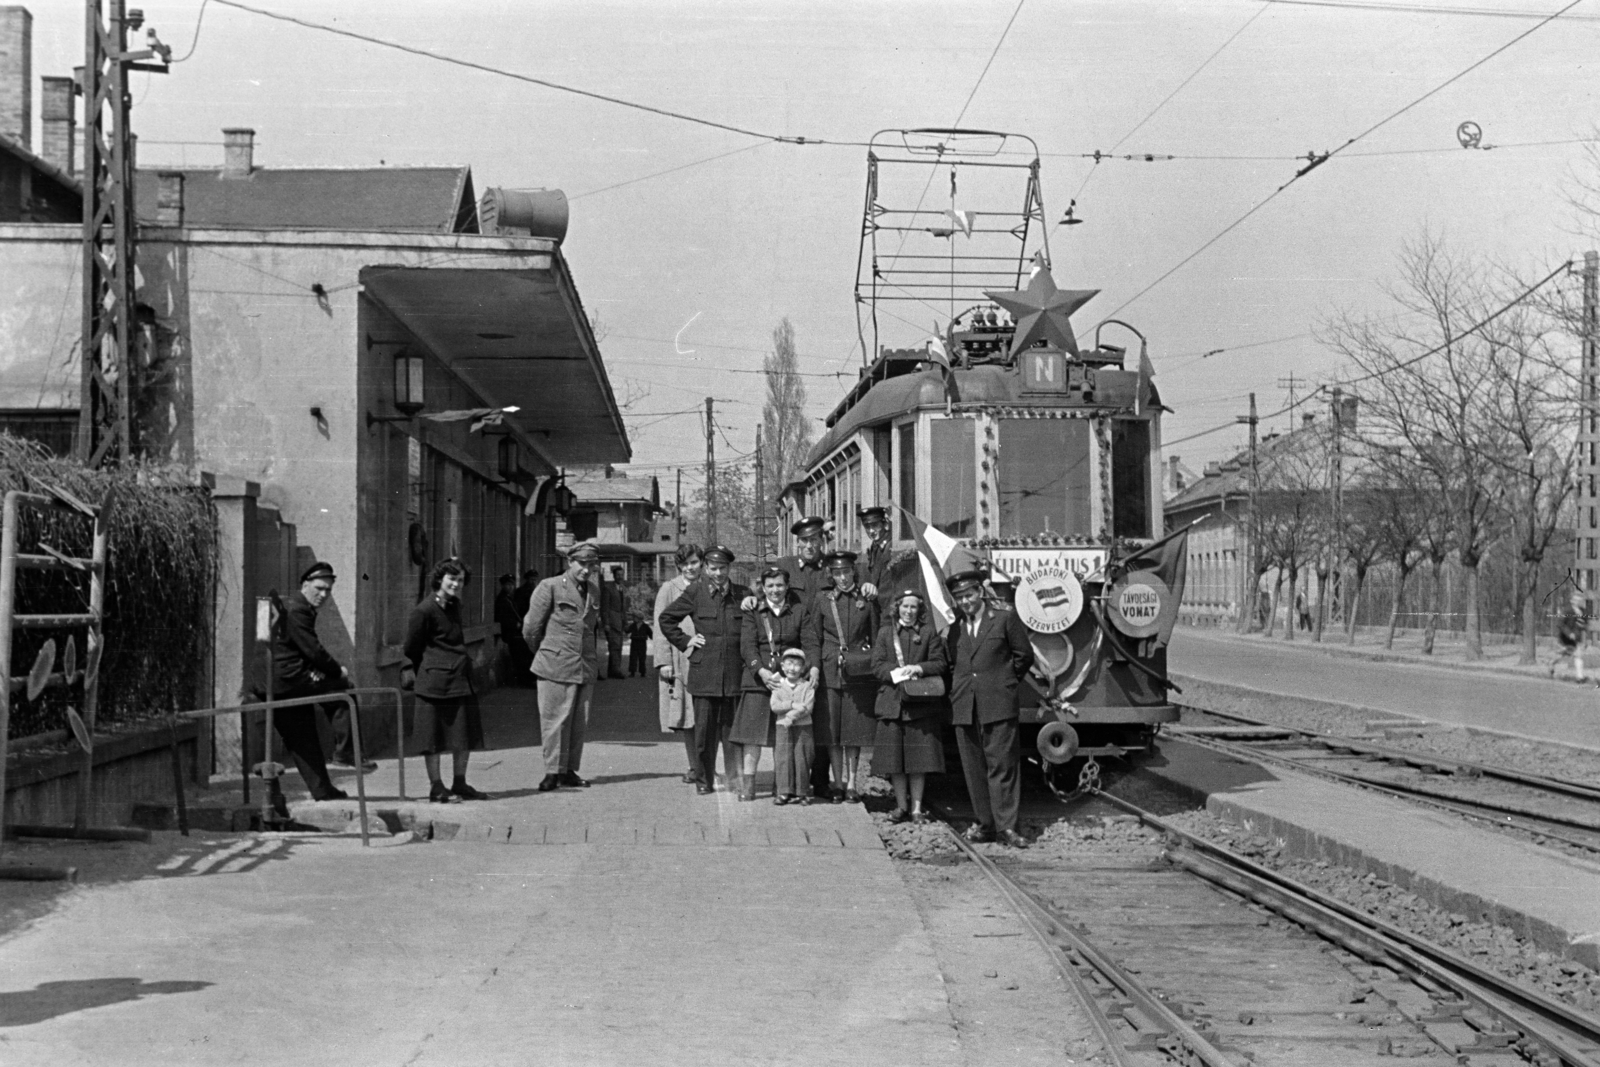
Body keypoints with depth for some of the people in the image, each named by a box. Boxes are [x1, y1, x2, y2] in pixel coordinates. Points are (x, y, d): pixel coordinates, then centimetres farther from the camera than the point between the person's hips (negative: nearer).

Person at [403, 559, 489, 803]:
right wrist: (426, 672, 4)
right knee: (433, 737, 0)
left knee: (464, 735, 10)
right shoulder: (424, 611, -13)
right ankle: (436, 787, 7)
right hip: (435, 680, -8)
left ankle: (460, 784, 19)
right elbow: (411, 648, -6)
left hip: (460, 680, 8)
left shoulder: (454, 606, 11)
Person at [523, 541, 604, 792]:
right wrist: (544, 654, 10)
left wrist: (595, 659, 15)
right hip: (556, 667, -5)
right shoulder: (550, 587, -4)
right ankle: (553, 772, 0)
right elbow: (531, 628, 0)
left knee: (579, 723, 5)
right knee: (555, 720, -4)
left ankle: (569, 771, 13)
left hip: (586, 667, 5)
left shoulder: (593, 591, 13)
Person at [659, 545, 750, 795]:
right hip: (704, 672, -1)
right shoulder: (695, 593, 2)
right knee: (704, 728, 2)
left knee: (732, 727, 2)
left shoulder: (742, 594, 5)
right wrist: (684, 641, 5)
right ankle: (704, 778, 12)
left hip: (735, 672, 1)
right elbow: (666, 619, 12)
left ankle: (734, 775, 13)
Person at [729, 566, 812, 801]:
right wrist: (761, 671, -17)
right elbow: (747, 645, -2)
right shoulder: (753, 612, 7)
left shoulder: (798, 611, 10)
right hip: (757, 678, 0)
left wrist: (813, 667, -14)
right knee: (752, 728, -7)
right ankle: (748, 784, -5)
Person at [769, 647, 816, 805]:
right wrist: (793, 705, -19)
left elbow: (808, 707, -10)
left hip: (803, 727, -1)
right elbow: (774, 706, -7)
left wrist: (791, 716, -19)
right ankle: (783, 792, 0)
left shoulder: (807, 685, 1)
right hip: (782, 727, 1)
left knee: (801, 759, 0)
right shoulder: (778, 686, 5)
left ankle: (801, 792, 7)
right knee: (783, 758, -3)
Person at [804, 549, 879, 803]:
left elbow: (877, 637, 7)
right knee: (831, 731, 2)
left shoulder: (867, 599, 5)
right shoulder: (822, 599, 6)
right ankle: (838, 782, 11)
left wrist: (875, 666, -3)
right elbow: (812, 638, 7)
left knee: (855, 729, -1)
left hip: (859, 674, -1)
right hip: (829, 671, 1)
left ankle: (853, 784, 6)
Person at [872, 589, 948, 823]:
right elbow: (877, 665, 3)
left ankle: (916, 807, 6)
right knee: (894, 758, 2)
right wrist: (897, 673, -14)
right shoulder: (885, 633, 10)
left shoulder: (928, 633, 8)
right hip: (892, 702, 1)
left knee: (919, 758, -1)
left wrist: (919, 668, -14)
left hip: (921, 702, -1)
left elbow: (939, 664, 3)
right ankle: (901, 806, 13)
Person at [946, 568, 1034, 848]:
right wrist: (960, 688, 11)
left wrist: (1004, 683, 10)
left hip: (998, 706, -4)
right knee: (974, 769, 5)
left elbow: (1024, 656, 8)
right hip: (964, 708, 4)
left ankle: (1006, 827, -7)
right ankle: (985, 823, 11)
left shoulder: (1005, 620, 3)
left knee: (1002, 765, -7)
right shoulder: (954, 628, 15)